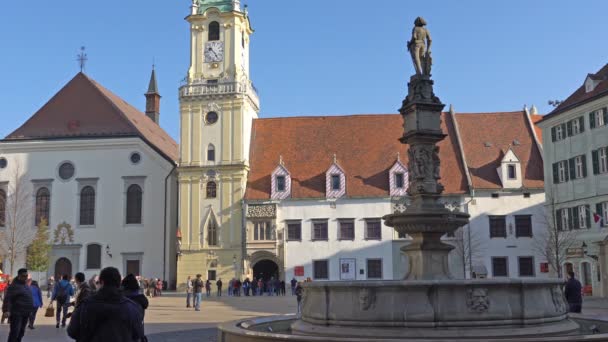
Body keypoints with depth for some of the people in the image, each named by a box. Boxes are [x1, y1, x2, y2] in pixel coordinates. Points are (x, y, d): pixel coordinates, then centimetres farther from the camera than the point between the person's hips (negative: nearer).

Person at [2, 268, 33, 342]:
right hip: (16, 313, -9)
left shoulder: (25, 285, 15)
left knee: (21, 332, 13)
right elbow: (7, 299, -20)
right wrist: (6, 310, -29)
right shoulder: (14, 286, -12)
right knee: (14, 332, -12)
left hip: (25, 314, 9)